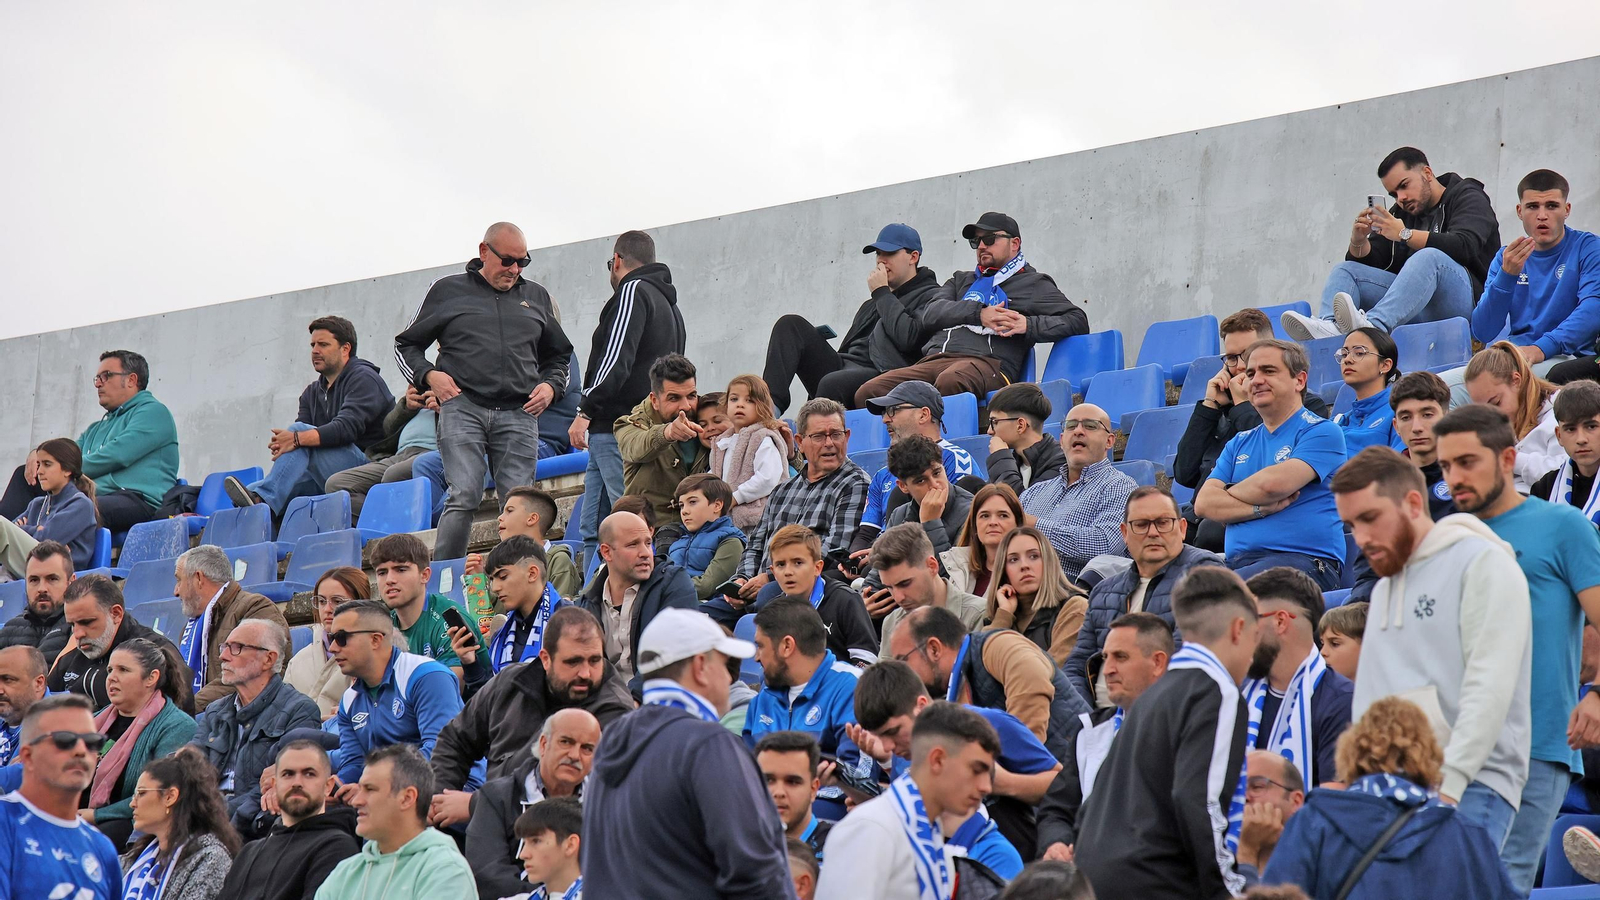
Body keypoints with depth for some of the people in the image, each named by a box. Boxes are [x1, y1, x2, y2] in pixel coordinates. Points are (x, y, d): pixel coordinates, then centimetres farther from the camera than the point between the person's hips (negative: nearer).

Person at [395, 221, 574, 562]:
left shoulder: (537, 298, 20)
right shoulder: (448, 291, 11)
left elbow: (559, 355, 31)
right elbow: (406, 345, 17)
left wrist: (551, 385, 11)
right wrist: (428, 375, -2)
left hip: (518, 415, 3)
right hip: (463, 407, -3)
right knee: (463, 497, -15)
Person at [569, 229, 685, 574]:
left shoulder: (633, 292, -5)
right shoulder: (668, 302, 26)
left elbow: (617, 359, -17)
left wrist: (586, 410, -19)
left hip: (617, 429, -10)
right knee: (593, 529, 8)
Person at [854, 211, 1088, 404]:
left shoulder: (1033, 283, 22)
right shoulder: (962, 280, 35)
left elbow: (1078, 321, 11)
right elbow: (930, 314, 15)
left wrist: (1028, 325, -5)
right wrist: (978, 313, -3)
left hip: (986, 362, -5)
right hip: (933, 359, 5)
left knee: (950, 381, -43)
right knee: (868, 392, -24)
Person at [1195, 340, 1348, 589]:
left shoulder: (1321, 432, 5)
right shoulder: (1240, 443, 26)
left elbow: (1274, 483, -11)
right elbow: (1203, 503, 12)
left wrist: (1229, 493, 9)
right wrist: (1262, 508, -4)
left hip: (1304, 559, -6)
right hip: (1239, 562, 6)